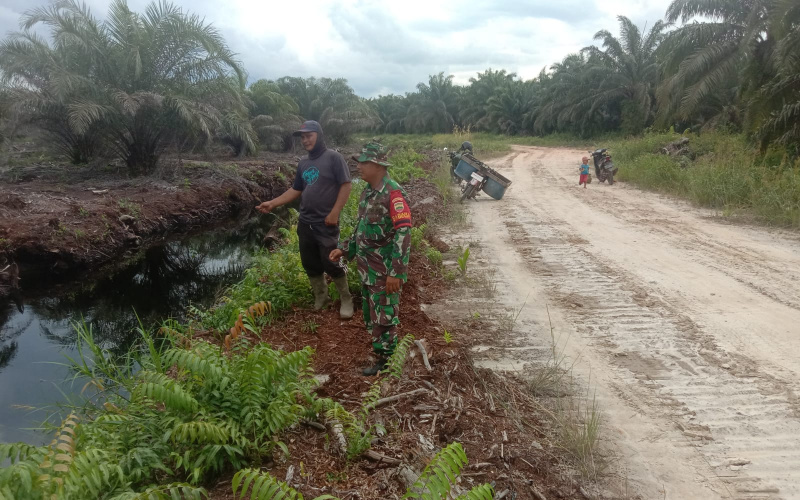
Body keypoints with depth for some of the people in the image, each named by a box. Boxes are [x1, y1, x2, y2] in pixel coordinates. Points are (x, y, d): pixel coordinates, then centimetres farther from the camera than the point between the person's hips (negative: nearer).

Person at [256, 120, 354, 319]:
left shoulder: (333, 157, -8)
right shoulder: (303, 163, 12)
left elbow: (346, 185, -12)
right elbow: (296, 190, 17)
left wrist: (335, 213, -18)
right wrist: (272, 203, 6)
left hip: (326, 224, -7)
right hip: (305, 223, 7)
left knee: (331, 263, -5)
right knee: (310, 264, 11)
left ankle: (346, 299, 13)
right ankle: (320, 298, 27)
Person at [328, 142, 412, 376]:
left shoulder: (393, 193, -20)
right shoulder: (368, 192, 9)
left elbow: (403, 234, -23)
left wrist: (396, 272, -25)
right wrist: (344, 250, 13)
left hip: (385, 271, -9)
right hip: (367, 269, 9)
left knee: (384, 316, 2)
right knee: (371, 314, 18)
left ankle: (386, 361, 15)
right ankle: (378, 346, 33)